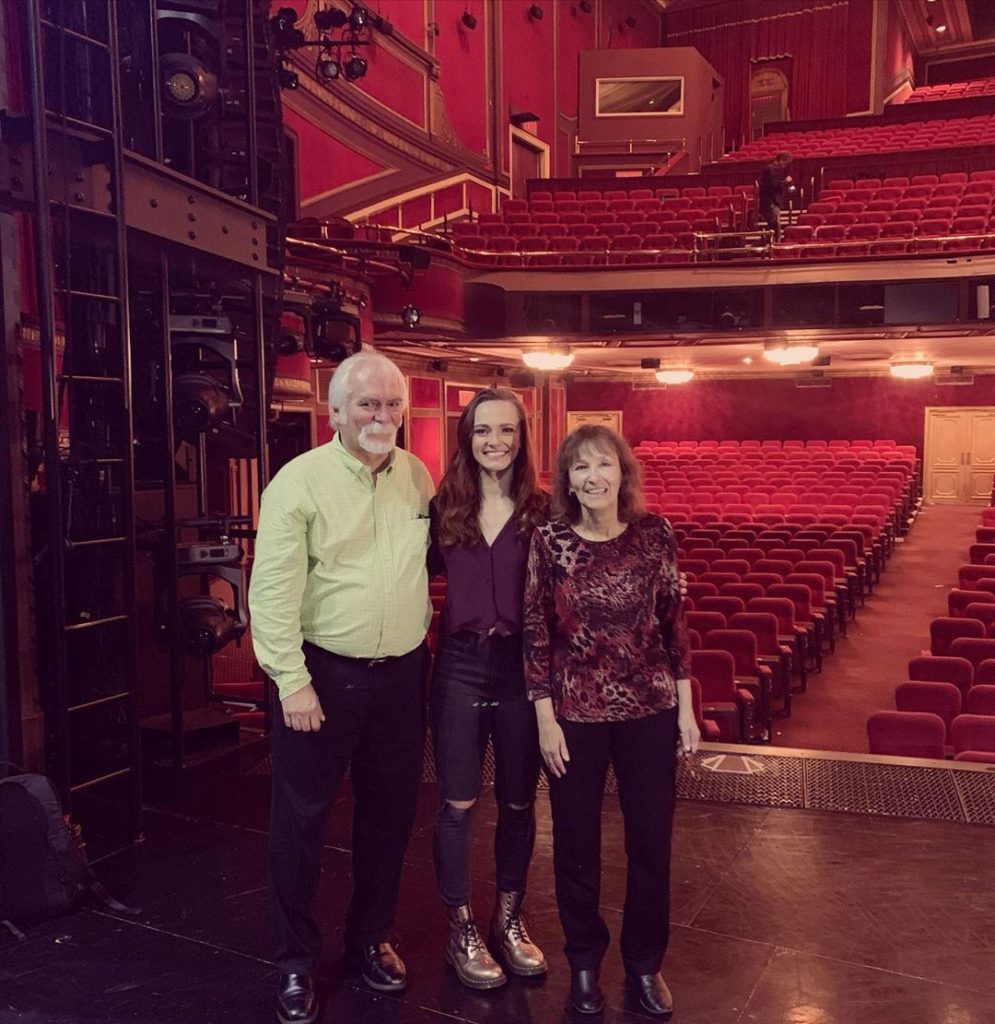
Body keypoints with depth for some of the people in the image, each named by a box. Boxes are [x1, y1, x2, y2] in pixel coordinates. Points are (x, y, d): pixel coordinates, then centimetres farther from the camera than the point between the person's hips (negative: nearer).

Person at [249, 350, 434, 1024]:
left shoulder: (418, 476, 4)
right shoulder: (300, 481, -11)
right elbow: (273, 590, -14)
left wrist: (423, 625, 10)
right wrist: (292, 681, -16)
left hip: (402, 671, 5)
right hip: (321, 672, -4)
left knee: (390, 813, 15)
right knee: (302, 817, 7)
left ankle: (371, 938, 36)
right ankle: (296, 962, 26)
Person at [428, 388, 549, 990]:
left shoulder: (542, 512, -4)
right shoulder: (444, 508, 0)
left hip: (521, 664, 0)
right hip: (460, 664, 1)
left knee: (518, 801, 13)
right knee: (458, 803, 7)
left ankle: (509, 918, 34)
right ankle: (462, 928, 25)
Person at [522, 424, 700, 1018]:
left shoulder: (655, 535, -5)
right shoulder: (549, 542, -8)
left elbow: (674, 624, 1)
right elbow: (536, 635, -5)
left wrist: (686, 709, 2)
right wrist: (546, 719, -6)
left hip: (651, 710, 1)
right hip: (575, 713, -1)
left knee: (652, 841, 11)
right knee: (577, 844, 12)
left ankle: (645, 965, 34)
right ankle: (585, 963, 35)